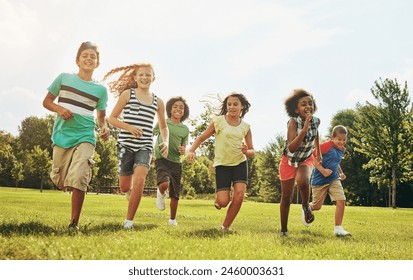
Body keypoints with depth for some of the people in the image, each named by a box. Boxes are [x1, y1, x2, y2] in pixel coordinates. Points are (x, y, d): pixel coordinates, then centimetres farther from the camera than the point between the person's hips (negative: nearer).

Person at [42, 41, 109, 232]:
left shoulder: (100, 89, 7)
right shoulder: (64, 78, 6)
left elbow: (101, 116, 17)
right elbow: (47, 101, 11)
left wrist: (104, 128, -5)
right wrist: (59, 109, -10)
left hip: (85, 137, -1)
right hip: (62, 135, 1)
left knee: (79, 179, -19)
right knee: (60, 182, 7)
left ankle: (74, 223, -10)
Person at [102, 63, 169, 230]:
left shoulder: (158, 102, 10)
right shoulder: (127, 94, 3)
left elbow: (163, 126, 22)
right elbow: (112, 118, 3)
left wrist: (165, 142, 2)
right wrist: (129, 127, -14)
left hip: (145, 146, 1)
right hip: (126, 144, 0)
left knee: (139, 180, -22)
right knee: (125, 187, 6)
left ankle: (129, 221, -10)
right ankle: (132, 195, 45)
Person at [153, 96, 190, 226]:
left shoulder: (185, 129, 7)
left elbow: (184, 147, 13)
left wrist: (183, 150, -10)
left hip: (176, 162, 3)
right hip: (162, 159, -3)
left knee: (175, 195, 7)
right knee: (164, 184, -31)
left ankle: (172, 219, 27)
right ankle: (161, 194, 6)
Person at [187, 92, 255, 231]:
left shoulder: (245, 127, 4)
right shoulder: (218, 121, -2)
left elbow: (252, 151, 7)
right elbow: (202, 137, 0)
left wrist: (246, 151, -17)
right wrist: (191, 150, -17)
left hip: (240, 163, 2)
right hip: (222, 164, -2)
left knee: (239, 194, -18)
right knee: (223, 202, -13)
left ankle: (225, 226, 1)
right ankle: (218, 198, 28)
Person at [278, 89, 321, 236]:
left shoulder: (316, 121, -13)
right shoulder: (293, 122, -26)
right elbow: (291, 148, -37)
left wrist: (318, 152, 22)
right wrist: (304, 128, -44)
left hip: (306, 159, 2)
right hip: (289, 160, -2)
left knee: (303, 181, -33)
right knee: (286, 198, 5)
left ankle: (306, 207, -3)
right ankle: (283, 231, 22)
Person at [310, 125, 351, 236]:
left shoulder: (342, 149, 7)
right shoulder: (326, 146, -17)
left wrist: (341, 172, 14)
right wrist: (322, 170, -25)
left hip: (334, 180, 5)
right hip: (319, 180, -5)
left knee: (341, 201, -13)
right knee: (317, 206, 7)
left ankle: (338, 228, -5)